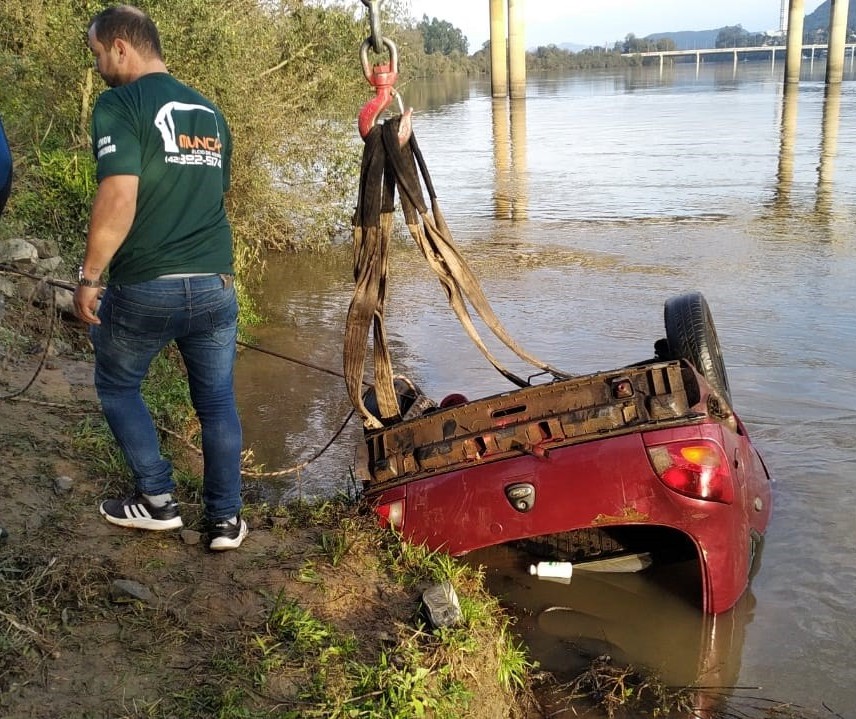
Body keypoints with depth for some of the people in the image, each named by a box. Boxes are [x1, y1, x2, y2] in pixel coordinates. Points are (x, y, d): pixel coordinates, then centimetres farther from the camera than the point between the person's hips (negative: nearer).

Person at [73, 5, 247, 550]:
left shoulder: (120, 104, -9)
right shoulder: (210, 111, 12)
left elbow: (119, 200, -21)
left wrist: (89, 277, -12)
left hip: (144, 287, -5)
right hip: (216, 284, 5)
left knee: (118, 387, 18)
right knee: (217, 402, 13)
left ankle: (158, 501, 19)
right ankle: (226, 520, 17)